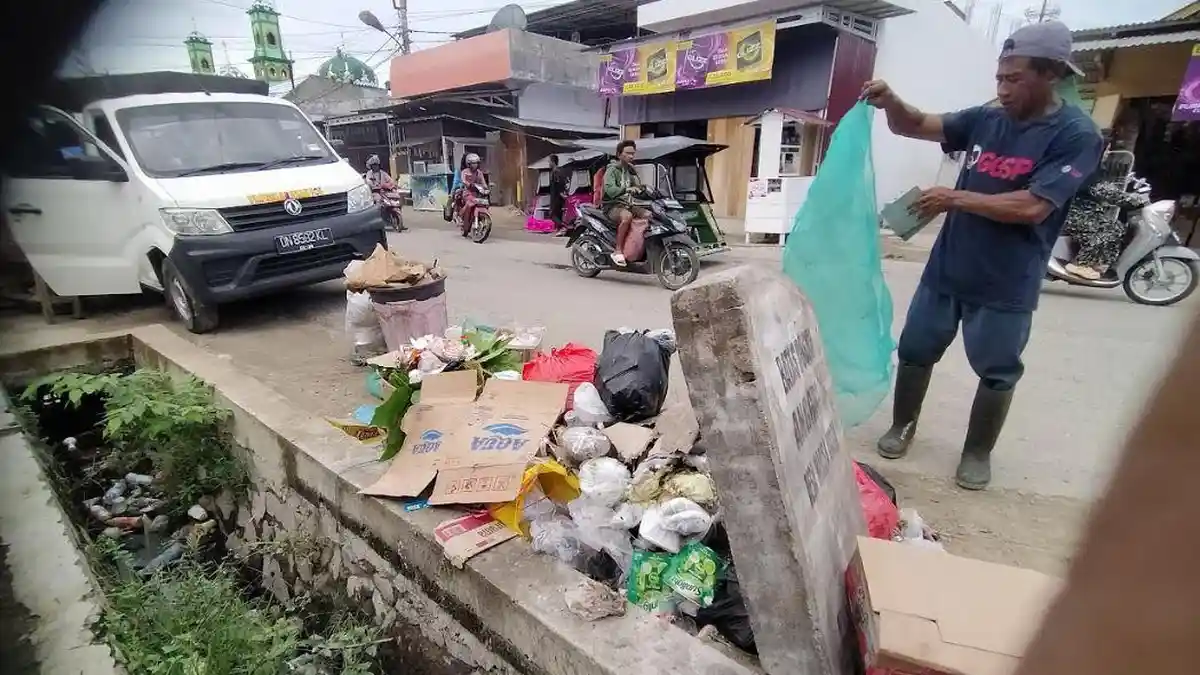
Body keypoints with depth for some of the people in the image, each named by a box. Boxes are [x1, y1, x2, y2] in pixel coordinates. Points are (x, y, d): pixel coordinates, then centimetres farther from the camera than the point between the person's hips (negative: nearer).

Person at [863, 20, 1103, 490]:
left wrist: (955, 198, -19)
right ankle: (902, 426, 32)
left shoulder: (1076, 135, -10)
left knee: (997, 372, 9)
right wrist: (891, 103, -15)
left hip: (1006, 285, -4)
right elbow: (916, 126, 5)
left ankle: (977, 452, 29)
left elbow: (1031, 207, -20)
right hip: (946, 269, 4)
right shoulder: (985, 120, 3)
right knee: (915, 349, 12)